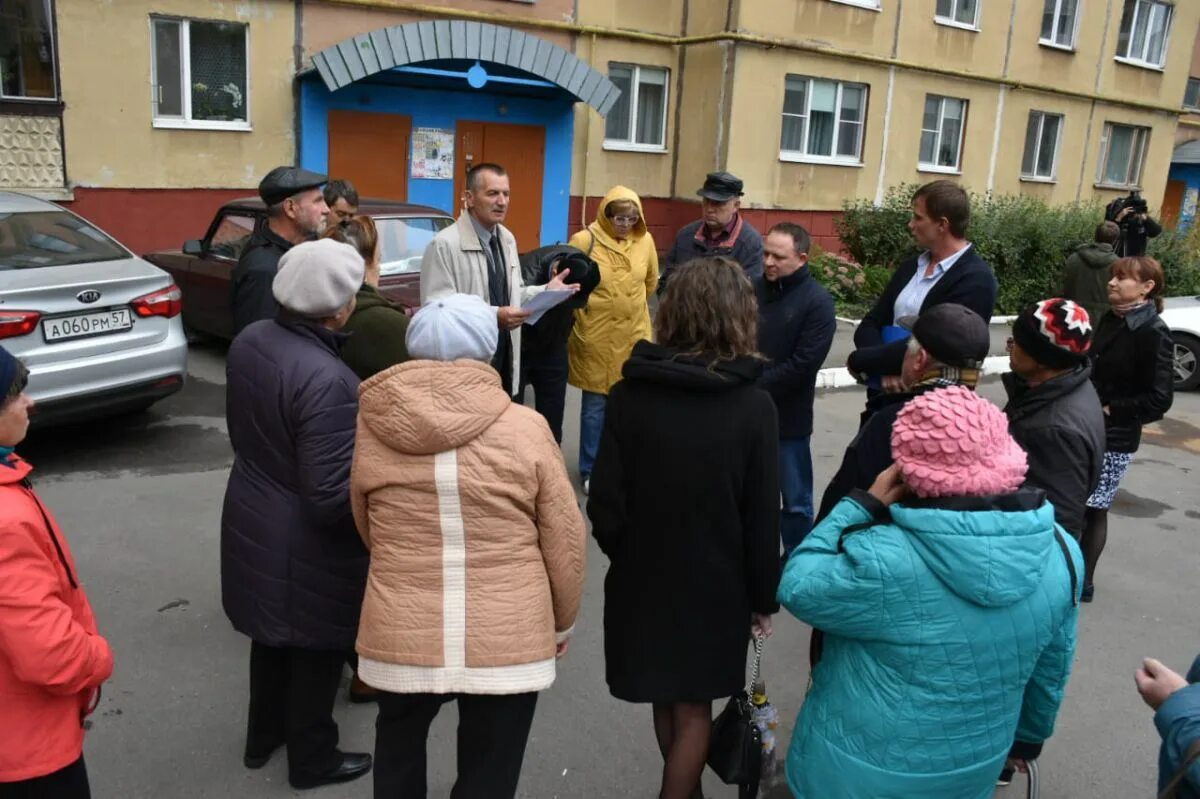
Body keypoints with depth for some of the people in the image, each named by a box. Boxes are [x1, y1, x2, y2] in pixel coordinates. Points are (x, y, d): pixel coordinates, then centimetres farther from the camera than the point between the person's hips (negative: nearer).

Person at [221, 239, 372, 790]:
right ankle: (312, 759, 35)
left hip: (251, 520, 8)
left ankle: (263, 736, 48)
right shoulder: (327, 379, -32)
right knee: (316, 648, 14)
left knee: (272, 633, 27)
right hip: (306, 544, -8)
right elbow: (331, 496, -28)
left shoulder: (249, 341, -6)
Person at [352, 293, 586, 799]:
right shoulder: (526, 428, -11)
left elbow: (366, 532, 9)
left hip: (401, 637, 2)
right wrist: (562, 623, 12)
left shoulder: (370, 428, -5)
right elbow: (566, 541, -5)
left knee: (398, 748, 29)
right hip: (509, 641, -2)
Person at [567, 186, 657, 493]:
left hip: (634, 336, 3)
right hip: (595, 338, -3)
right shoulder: (584, 241, -11)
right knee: (595, 406, 6)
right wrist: (584, 314, 6)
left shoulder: (645, 240, 0)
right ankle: (591, 470, 20)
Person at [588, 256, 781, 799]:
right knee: (692, 708, 17)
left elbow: (605, 504, -11)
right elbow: (762, 517, -12)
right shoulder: (754, 407, -17)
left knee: (666, 698, 23)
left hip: (642, 579, 2)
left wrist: (625, 556, 9)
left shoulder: (629, 394, -14)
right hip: (715, 585, -2)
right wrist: (763, 597, 3)